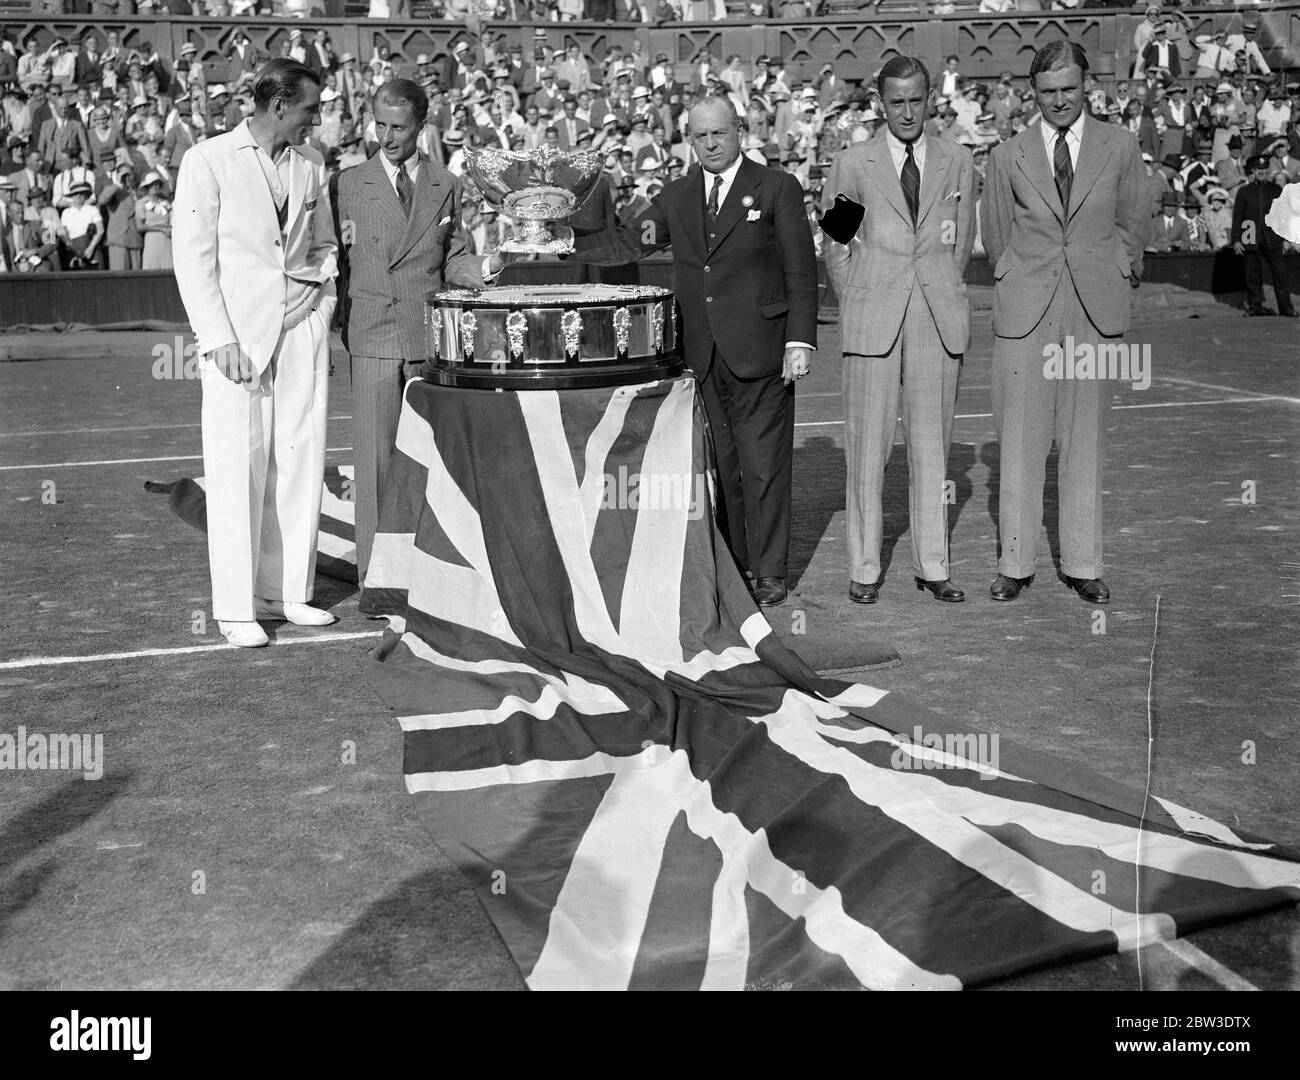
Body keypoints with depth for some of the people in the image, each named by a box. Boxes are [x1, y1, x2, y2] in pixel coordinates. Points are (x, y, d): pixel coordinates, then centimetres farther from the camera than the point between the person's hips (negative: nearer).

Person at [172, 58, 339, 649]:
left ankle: (286, 591, 13)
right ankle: (236, 607, 2)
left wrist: (323, 311, 11)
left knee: (301, 460, 3)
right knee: (238, 467, -5)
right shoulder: (208, 160, -2)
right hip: (238, 332, -5)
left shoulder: (311, 164, 13)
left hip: (302, 326, 5)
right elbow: (193, 257, -5)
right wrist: (219, 340, -13)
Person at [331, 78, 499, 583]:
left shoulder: (447, 187, 12)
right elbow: (335, 261, 8)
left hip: (432, 337, 2)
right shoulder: (347, 185, 7)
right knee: (374, 455, -3)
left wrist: (480, 269, -7)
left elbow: (452, 262, 14)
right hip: (373, 338, -1)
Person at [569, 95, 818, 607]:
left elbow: (800, 270, -1)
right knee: (715, 464, 8)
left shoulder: (777, 188, 1)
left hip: (758, 351, -4)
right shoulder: (676, 197, 14)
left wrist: (800, 341, -8)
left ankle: (769, 571, 8)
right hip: (699, 353, 4)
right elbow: (628, 242, 13)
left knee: (763, 465, 0)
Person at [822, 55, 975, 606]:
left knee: (932, 441, 6)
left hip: (938, 315, 2)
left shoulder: (957, 161, 9)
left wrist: (943, 295, 10)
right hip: (874, 317, -2)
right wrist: (858, 307, 4)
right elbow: (836, 247, 8)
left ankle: (933, 565, 14)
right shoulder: (852, 164, 3)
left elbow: (961, 240, 16)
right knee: (868, 443, -1)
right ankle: (864, 567, 7)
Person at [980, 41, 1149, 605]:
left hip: (1095, 309, 0)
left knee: (1085, 441, 5)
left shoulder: (1120, 147, 5)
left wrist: (1114, 275, 12)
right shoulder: (1007, 156, 4)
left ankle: (1083, 564, 12)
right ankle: (1014, 563, 9)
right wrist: (1021, 283, 12)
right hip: (1025, 311, 0)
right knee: (1020, 441, 1)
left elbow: (1134, 223, 14)